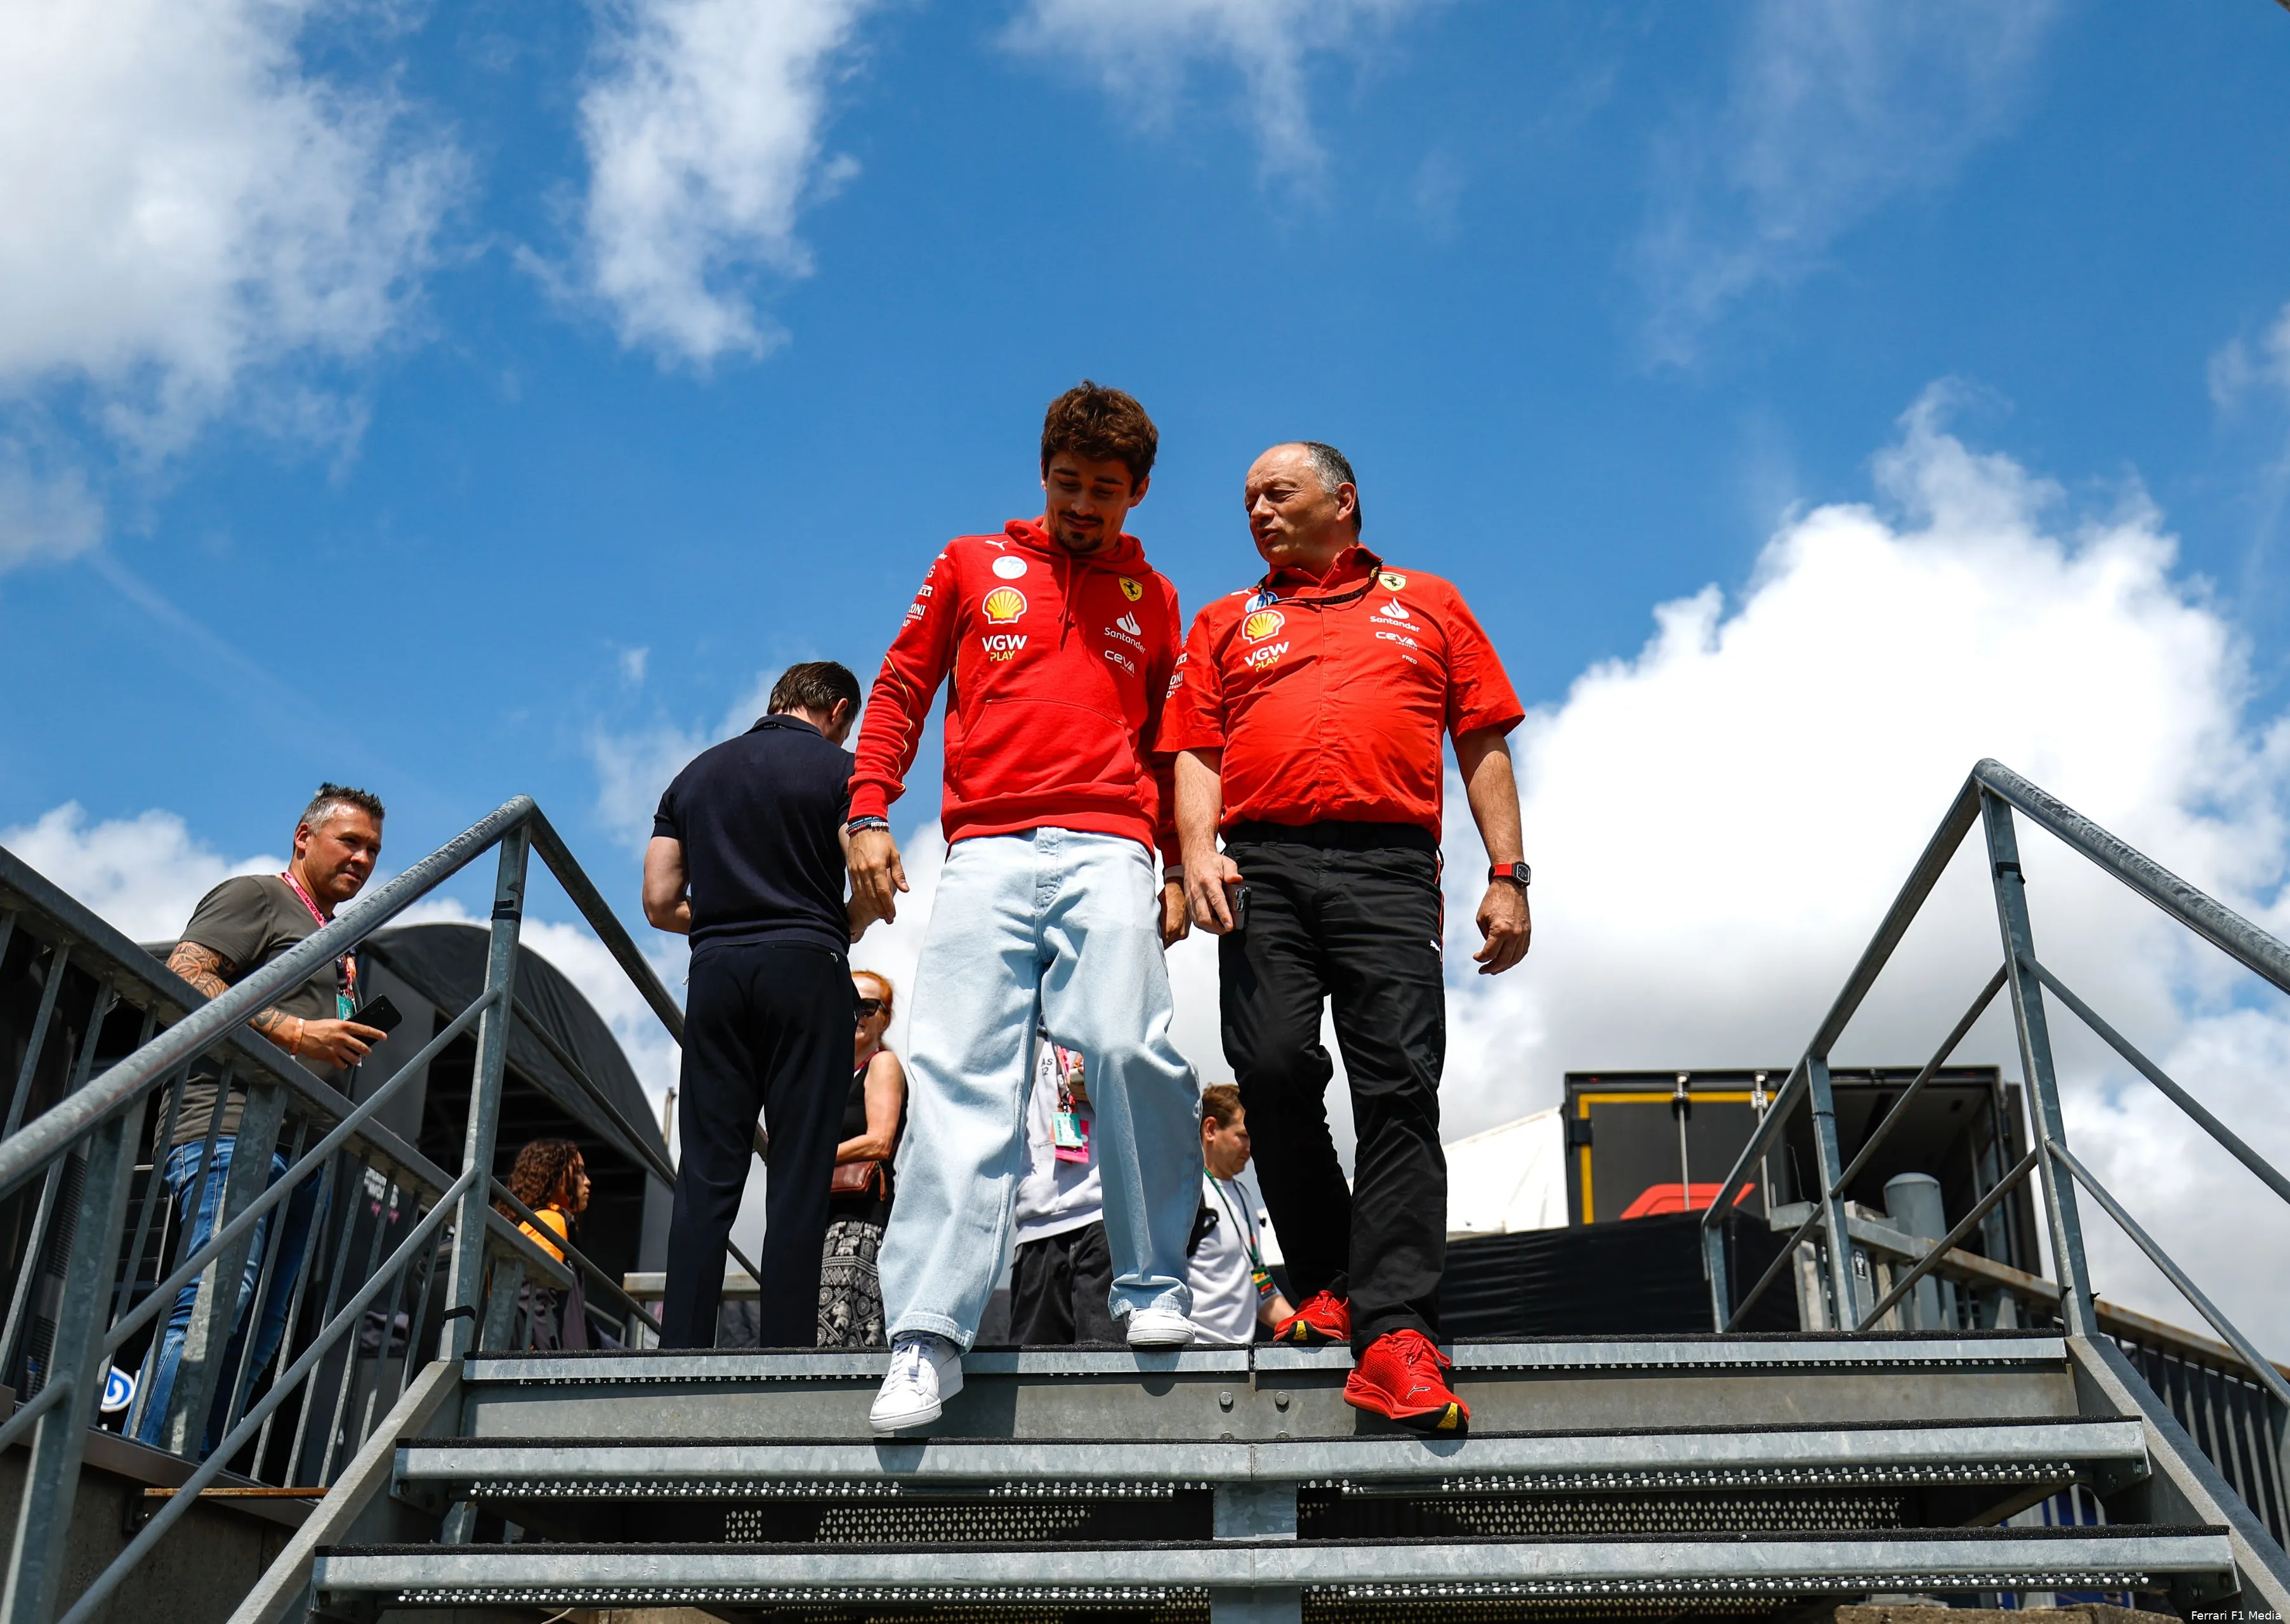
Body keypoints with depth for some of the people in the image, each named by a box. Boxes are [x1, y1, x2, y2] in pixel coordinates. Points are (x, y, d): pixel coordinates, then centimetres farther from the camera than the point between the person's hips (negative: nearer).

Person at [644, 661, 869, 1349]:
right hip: (806, 970, -4)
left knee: (705, 1176, 2)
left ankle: (682, 1350, -3)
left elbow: (660, 904, 12)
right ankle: (786, 1351, -6)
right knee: (799, 1175, -3)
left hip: (716, 974, 4)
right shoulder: (839, 768, 4)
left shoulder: (697, 772, 17)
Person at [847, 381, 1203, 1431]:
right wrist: (867, 815, 4)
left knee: (1127, 1048, -20)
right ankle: (928, 1335, -13)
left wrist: (1182, 869, 12)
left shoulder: (1153, 600, 22)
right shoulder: (971, 566, 19)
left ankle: (1152, 1293, -5)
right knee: (959, 1075, -11)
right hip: (987, 848, 0)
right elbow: (900, 689, 16)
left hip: (1108, 850, 0)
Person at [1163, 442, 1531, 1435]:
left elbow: (1483, 746, 15)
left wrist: (1508, 877, 4)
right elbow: (1198, 751, 14)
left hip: (1389, 869, -1)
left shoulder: (1429, 607, 21)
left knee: (1399, 1090, -12)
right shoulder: (1228, 623, 24)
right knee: (1275, 1074, -11)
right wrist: (1198, 855, -5)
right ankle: (1328, 1281, 9)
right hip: (1264, 868, 2)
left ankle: (1395, 1335, -16)